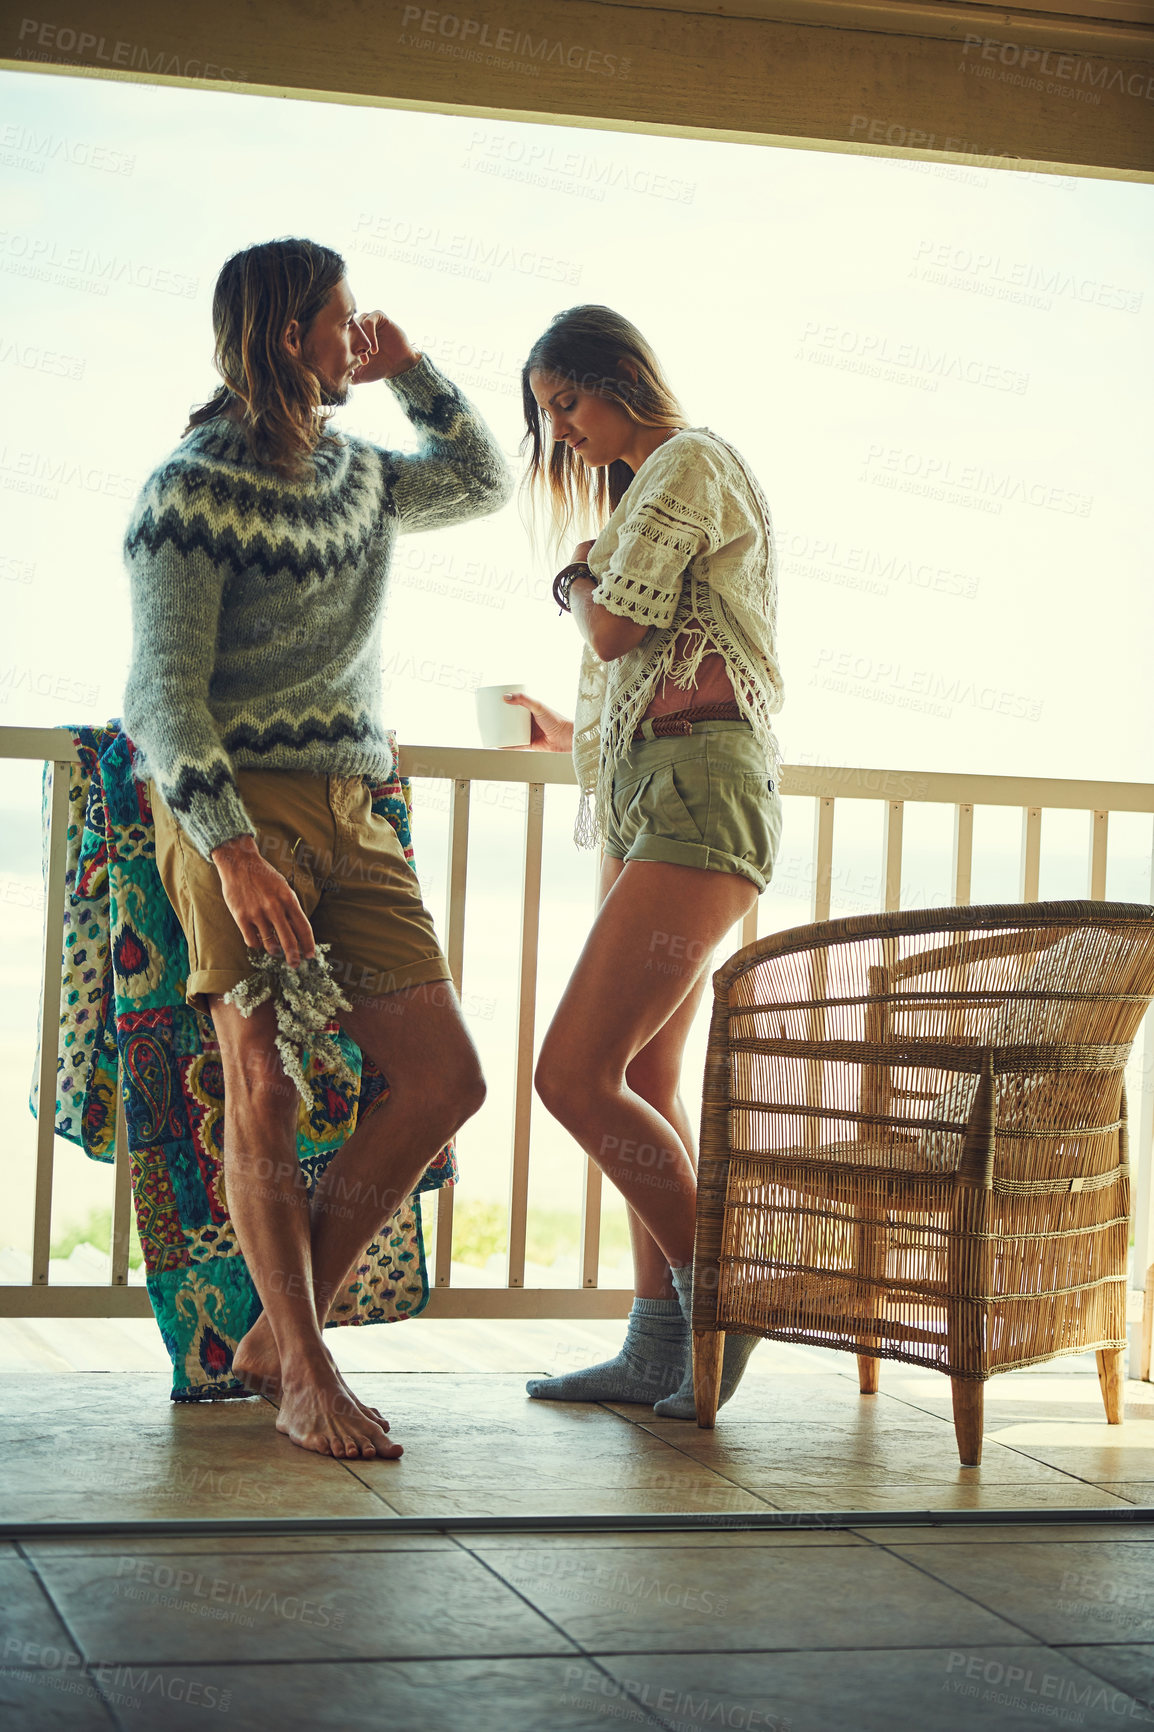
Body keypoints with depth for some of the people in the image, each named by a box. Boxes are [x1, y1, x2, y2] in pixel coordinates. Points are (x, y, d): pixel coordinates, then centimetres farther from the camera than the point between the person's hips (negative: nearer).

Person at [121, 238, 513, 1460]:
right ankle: (304, 1377, -3)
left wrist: (409, 372, 20)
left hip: (349, 809, 7)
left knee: (445, 1079, -1)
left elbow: (484, 483, 35)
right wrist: (234, 851, -24)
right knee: (263, 1085, -13)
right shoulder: (194, 492, -6)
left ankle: (278, 1333, 8)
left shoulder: (354, 476, 16)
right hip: (238, 807, -7)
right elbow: (165, 693, -13)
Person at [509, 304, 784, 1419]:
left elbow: (617, 628, -13)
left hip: (701, 789, -11)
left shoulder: (688, 462, -5)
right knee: (642, 1085, 7)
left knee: (575, 1075, -16)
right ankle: (660, 1347, 9)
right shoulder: (650, 487, 25)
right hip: (643, 790, 11)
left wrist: (575, 580, 6)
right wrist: (568, 733, 23)